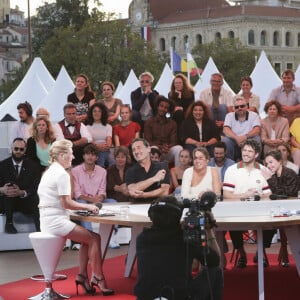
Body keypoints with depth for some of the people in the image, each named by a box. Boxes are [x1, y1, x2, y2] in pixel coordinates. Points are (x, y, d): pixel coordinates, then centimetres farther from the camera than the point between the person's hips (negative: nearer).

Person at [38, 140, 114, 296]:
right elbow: (66, 203, -16)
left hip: (47, 221, 10)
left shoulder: (49, 172, 18)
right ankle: (98, 278, -3)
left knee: (88, 238, 14)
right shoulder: (62, 174, -13)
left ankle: (82, 275, 10)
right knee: (94, 238, -6)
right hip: (56, 221, -10)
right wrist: (87, 206, -4)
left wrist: (85, 206, 14)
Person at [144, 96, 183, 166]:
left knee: (178, 148, -28)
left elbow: (174, 142, 5)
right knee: (154, 149, -35)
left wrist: (168, 147, -20)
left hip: (168, 151, 1)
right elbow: (147, 141, -1)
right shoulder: (149, 122, 8)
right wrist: (160, 147, -21)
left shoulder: (172, 124, 13)